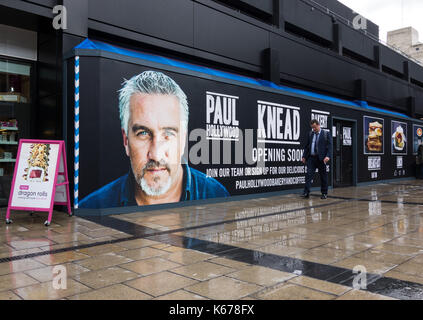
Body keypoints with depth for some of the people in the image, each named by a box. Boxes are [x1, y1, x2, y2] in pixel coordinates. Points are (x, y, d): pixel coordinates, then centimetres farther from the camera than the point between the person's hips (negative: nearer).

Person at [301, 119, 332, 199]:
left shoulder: (326, 133, 1)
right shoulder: (310, 134, 12)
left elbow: (329, 146, -5)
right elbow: (306, 146, 16)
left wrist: (328, 156, -18)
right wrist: (304, 156, 9)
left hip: (321, 158, -3)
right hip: (311, 158, 3)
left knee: (323, 176, 5)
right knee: (309, 174, -6)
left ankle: (324, 193, 17)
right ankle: (306, 193, -7)